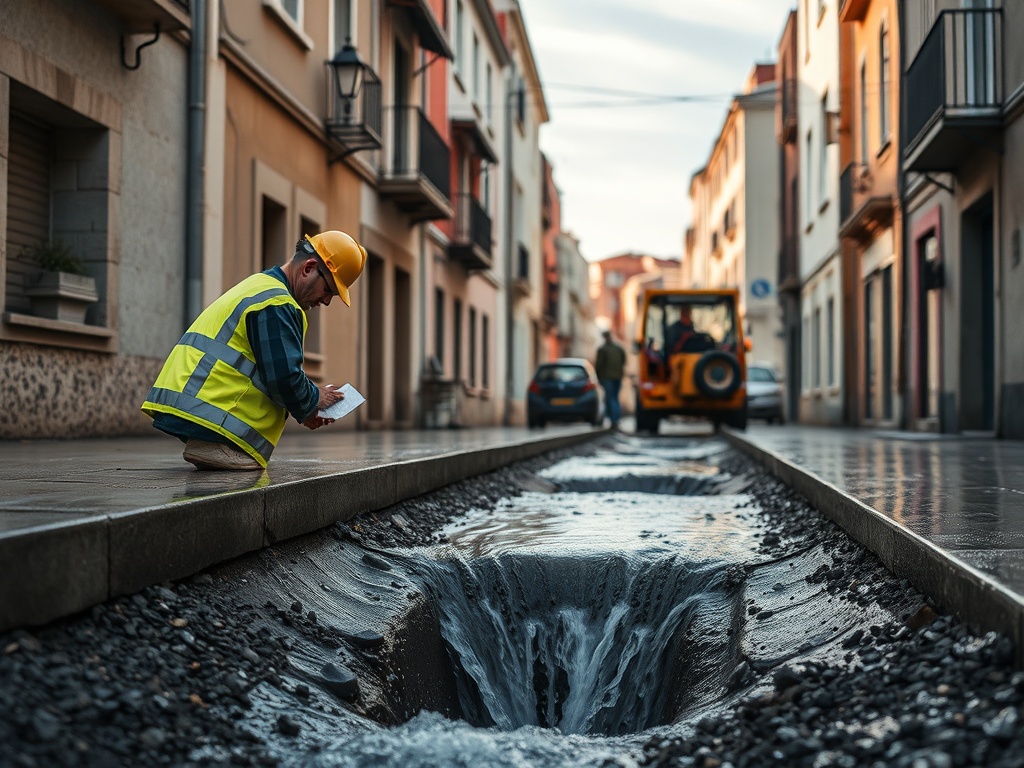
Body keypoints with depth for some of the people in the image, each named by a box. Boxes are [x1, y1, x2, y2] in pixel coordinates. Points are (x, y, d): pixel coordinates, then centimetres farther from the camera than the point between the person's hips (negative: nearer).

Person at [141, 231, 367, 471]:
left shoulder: (258, 285, 23)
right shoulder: (275, 303, -12)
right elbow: (283, 378, -18)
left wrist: (303, 410, 18)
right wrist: (314, 400, 3)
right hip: (208, 413, -10)